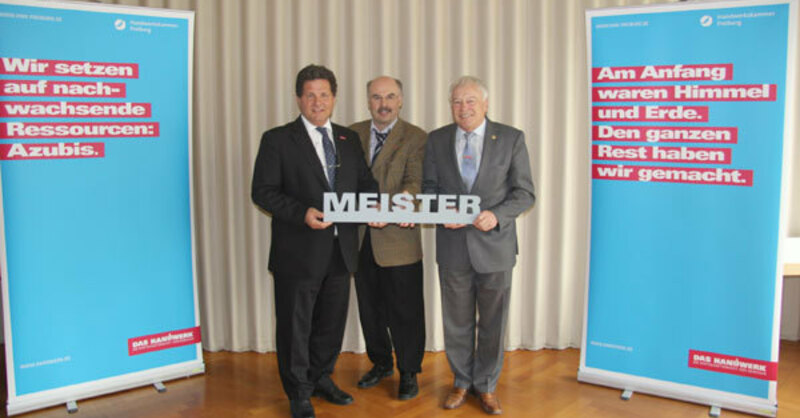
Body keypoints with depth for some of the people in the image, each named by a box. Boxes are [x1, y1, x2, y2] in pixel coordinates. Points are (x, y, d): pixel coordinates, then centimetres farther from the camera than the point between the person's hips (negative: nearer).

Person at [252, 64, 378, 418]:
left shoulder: (349, 139, 11)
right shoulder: (278, 139, -4)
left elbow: (364, 182, 14)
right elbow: (263, 191, -9)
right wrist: (302, 213, -22)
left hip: (340, 250, 5)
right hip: (299, 252, -5)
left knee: (332, 321, 17)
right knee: (295, 324, 7)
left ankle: (321, 378, 38)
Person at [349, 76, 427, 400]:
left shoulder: (415, 138, -4)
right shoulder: (352, 134, 8)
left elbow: (414, 181, -16)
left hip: (398, 240, -4)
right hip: (360, 239, 4)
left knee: (405, 311, 5)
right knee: (369, 308, 17)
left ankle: (409, 372, 23)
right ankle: (381, 363, 36)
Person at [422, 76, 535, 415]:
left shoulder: (511, 138, -2)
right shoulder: (436, 140, 4)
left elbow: (524, 193, -3)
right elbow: (429, 188, 8)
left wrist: (496, 215, -20)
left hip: (494, 244, -1)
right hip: (453, 246, 2)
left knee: (493, 322, 10)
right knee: (457, 322, 13)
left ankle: (486, 386, 29)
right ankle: (461, 383, 32)